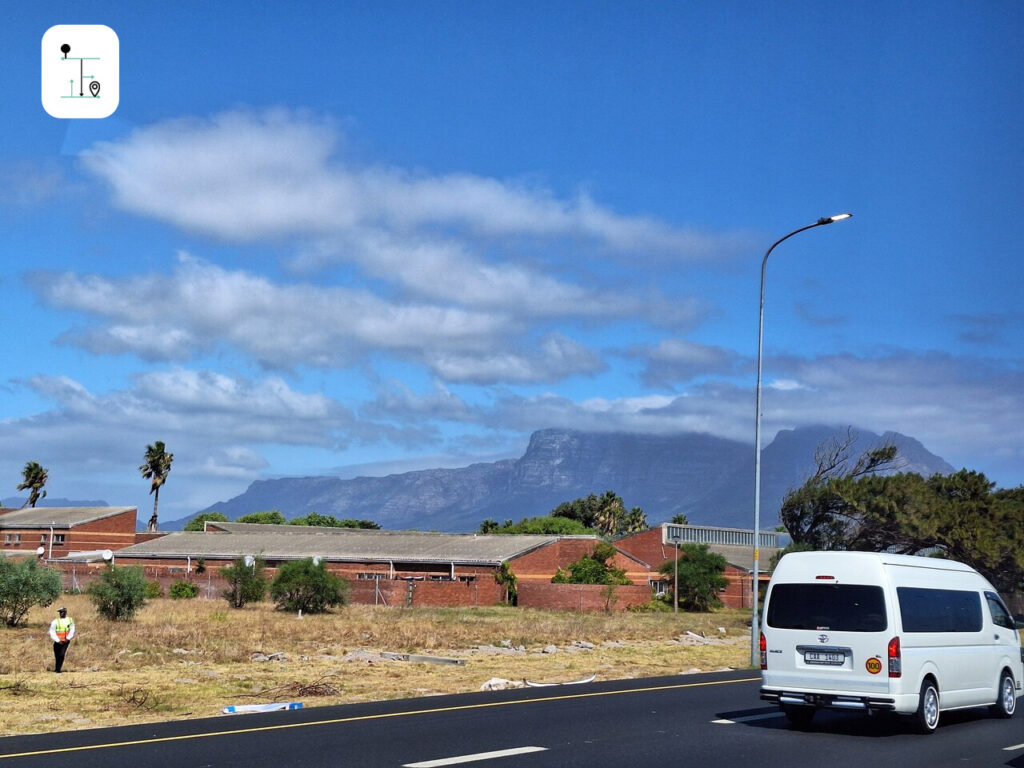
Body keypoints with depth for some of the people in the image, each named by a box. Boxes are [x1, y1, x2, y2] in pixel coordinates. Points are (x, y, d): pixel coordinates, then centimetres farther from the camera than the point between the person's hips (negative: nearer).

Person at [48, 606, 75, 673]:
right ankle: (56, 669, 25)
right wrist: (58, 640, -13)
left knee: (62, 655, -12)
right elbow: (52, 632, -5)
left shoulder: (70, 620, 0)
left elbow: (72, 630, 3)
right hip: (57, 642, 0)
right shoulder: (55, 622, -6)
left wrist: (68, 638, -11)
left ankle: (58, 670, -7)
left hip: (66, 642, 0)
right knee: (57, 656, 6)